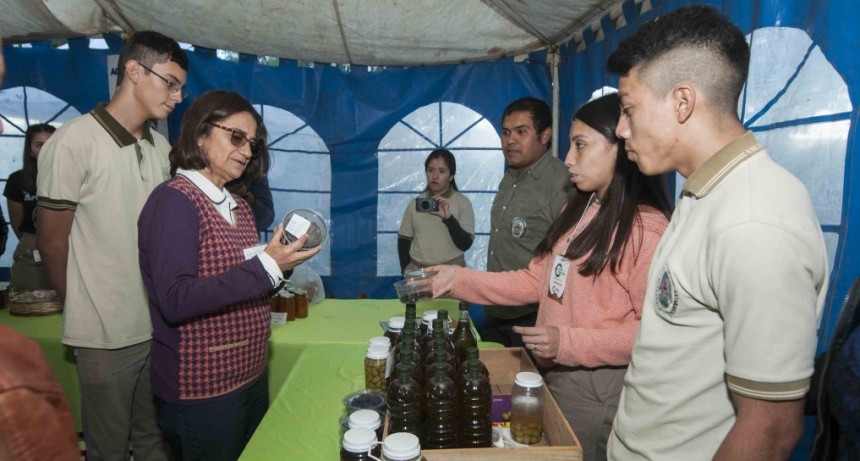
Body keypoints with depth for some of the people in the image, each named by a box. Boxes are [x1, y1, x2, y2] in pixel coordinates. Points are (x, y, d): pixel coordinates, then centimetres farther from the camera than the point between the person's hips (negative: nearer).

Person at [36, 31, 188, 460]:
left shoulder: (160, 146, 6)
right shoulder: (73, 142, -13)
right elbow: (52, 242, -7)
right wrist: (90, 310, 3)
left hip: (160, 324, 5)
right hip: (107, 332, -5)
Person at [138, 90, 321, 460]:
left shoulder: (238, 206, 9)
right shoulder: (174, 201, -16)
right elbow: (176, 301, -26)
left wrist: (280, 261, -6)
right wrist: (265, 267, -29)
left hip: (251, 377, 8)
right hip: (200, 392, -8)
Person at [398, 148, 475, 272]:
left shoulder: (462, 202, -4)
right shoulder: (415, 203, 3)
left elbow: (465, 244, -10)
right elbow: (403, 240, 8)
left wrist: (448, 217, -21)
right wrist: (406, 271, -1)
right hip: (416, 269, 2)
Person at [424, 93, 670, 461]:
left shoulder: (646, 229, -21)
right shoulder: (577, 209, 7)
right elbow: (538, 280, 7)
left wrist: (568, 342, -27)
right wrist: (460, 281, 1)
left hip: (598, 388, -8)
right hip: (553, 373, 8)